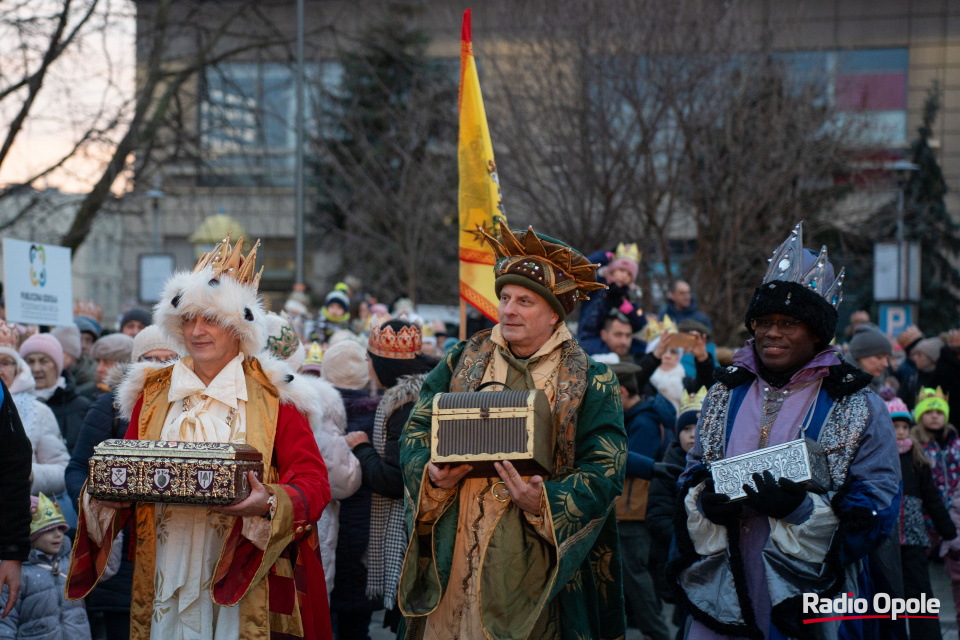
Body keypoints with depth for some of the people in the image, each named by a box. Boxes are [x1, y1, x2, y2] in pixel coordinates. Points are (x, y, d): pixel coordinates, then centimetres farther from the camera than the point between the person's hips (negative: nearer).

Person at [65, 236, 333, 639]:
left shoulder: (272, 395, 1)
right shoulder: (153, 393, 13)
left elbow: (313, 481, -4)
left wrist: (270, 505, -23)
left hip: (242, 573, -3)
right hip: (167, 572, 3)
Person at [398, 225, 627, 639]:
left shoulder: (590, 382, -1)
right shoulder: (464, 361, 9)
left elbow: (604, 472, -7)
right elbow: (417, 430, 10)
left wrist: (544, 503, -23)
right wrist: (432, 475, -11)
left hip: (534, 562, -2)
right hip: (456, 554, 3)